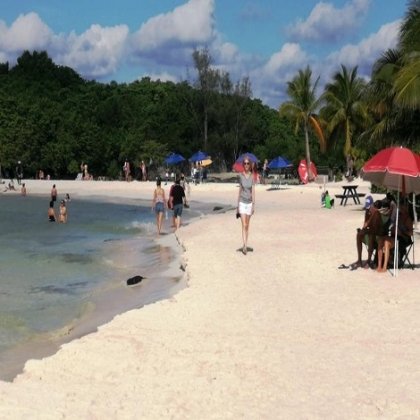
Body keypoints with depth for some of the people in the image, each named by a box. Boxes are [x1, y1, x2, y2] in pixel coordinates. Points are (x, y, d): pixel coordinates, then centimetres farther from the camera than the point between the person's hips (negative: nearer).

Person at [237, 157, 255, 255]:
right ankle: (245, 246, -16)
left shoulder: (252, 176, 0)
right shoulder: (240, 176, 0)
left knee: (247, 226, 8)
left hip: (249, 202, 1)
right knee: (244, 225, -10)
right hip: (242, 202, -1)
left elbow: (253, 191, -1)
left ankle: (246, 245, 16)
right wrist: (237, 204, 8)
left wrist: (253, 205, -6)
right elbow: (239, 190, 7)